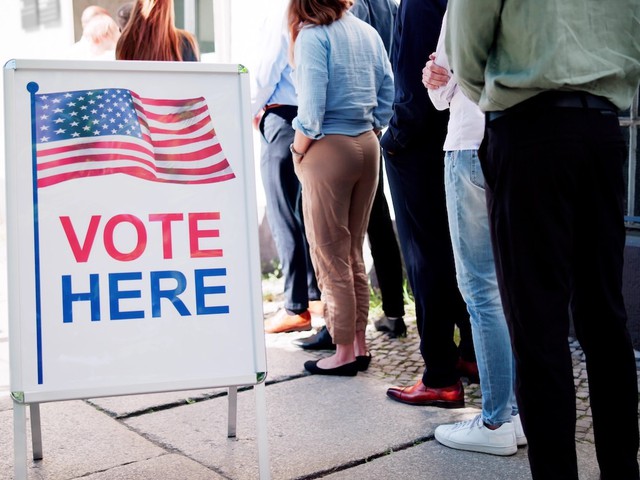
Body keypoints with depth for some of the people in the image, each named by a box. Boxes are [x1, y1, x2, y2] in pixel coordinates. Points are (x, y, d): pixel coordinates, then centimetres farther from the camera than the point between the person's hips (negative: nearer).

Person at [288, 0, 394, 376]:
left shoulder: (312, 34, -9)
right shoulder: (368, 32, 9)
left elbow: (311, 105, -17)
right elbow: (388, 94, 9)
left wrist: (299, 152, -5)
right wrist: (371, 132, 14)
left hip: (329, 148, -6)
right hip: (367, 146, 7)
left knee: (330, 255, 3)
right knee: (354, 251, 15)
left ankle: (344, 353, 8)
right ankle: (360, 345, 20)